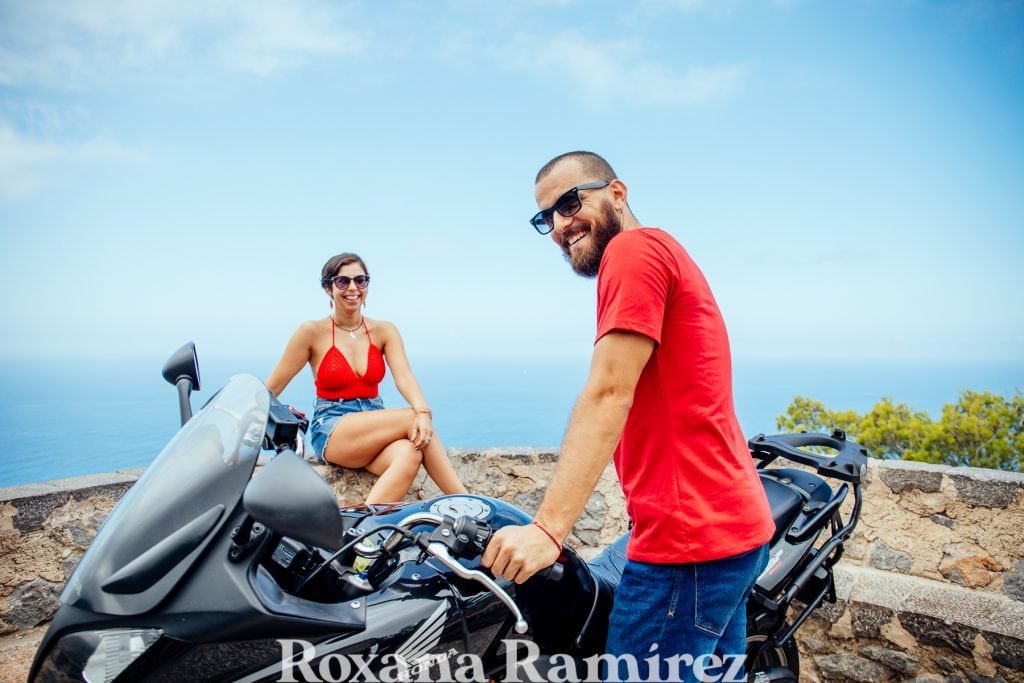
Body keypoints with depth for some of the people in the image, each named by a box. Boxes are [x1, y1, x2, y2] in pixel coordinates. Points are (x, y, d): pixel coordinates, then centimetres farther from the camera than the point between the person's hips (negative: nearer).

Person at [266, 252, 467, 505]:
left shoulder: (384, 331, 6)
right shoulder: (313, 332, -2)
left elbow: (404, 377, -10)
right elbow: (272, 387, 1)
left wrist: (424, 412, -29)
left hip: (375, 427, 3)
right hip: (330, 432, -3)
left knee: (409, 454, -33)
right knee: (412, 418, -28)